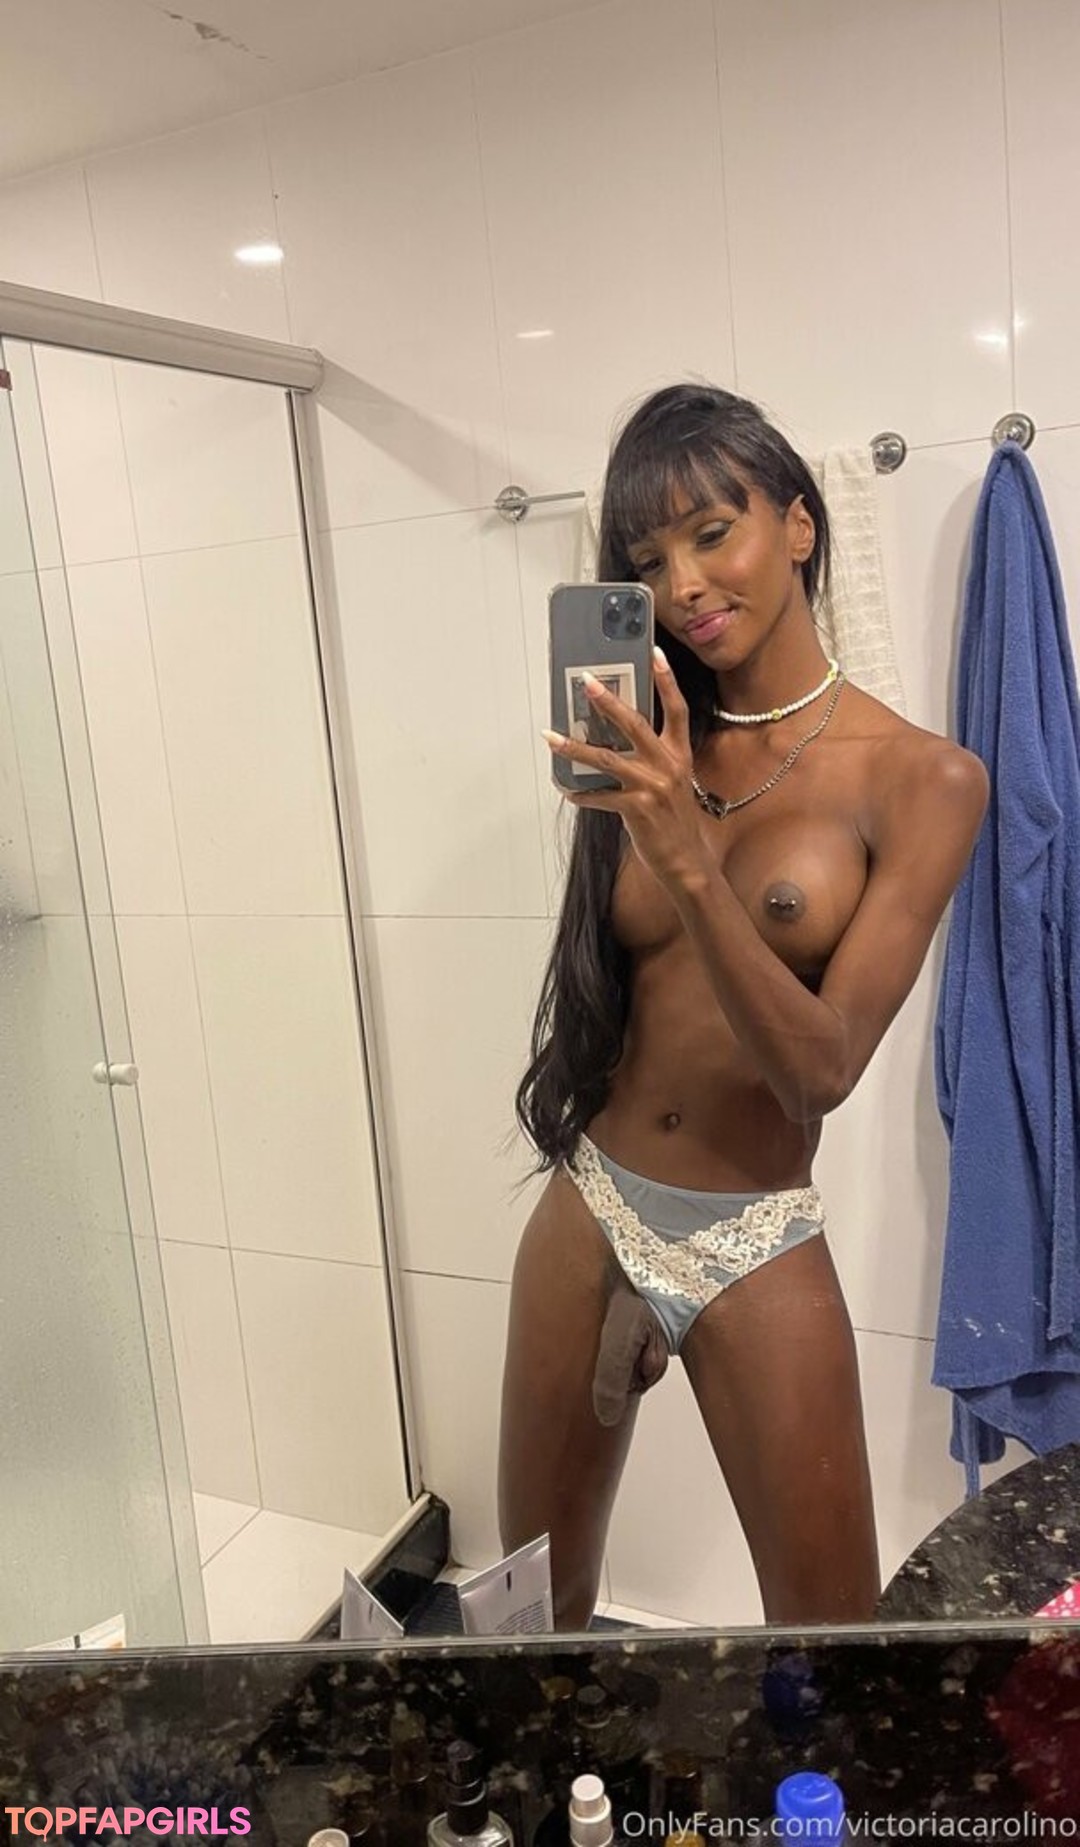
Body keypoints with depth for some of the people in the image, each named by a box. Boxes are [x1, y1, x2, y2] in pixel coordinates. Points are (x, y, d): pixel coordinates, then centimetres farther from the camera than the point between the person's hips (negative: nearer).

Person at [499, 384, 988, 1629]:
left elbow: (823, 1068, -19)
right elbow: (601, 986, 8)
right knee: (537, 1599, 19)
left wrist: (693, 863, -29)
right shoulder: (652, 754, 3)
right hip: (588, 1214, 4)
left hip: (755, 1251, -3)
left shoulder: (920, 779, -10)